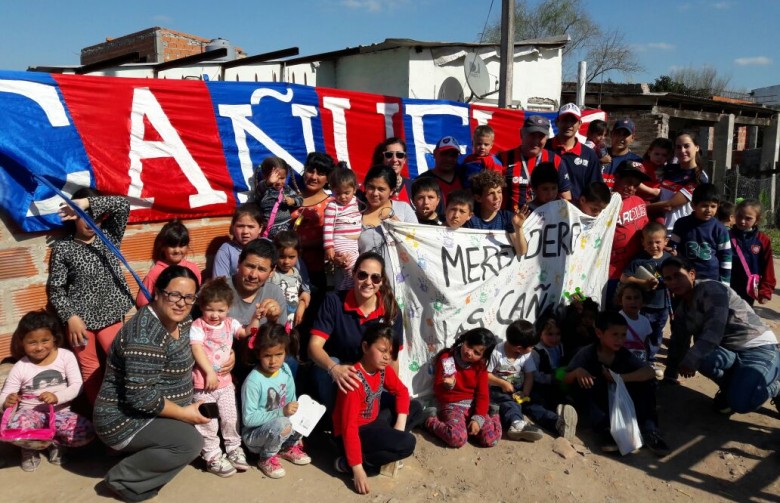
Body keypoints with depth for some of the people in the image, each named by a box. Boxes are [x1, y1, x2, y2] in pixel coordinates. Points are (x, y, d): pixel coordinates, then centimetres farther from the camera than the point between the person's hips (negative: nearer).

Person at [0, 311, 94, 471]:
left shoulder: (66, 356, -4)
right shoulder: (20, 368, -2)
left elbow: (77, 386, -8)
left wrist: (57, 397, -27)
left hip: (60, 412, 0)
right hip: (31, 413, 0)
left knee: (86, 433, -28)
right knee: (15, 428, -37)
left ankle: (55, 442, 6)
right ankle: (30, 447, 1)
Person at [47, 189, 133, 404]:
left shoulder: (109, 236, 4)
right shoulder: (62, 248, -3)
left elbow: (123, 205, -10)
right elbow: (55, 288, -3)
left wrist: (88, 203, -18)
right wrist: (70, 317, -13)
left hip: (110, 314, 1)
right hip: (79, 317, -1)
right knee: (90, 368, 9)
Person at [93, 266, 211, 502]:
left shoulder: (180, 321, -1)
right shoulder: (146, 336, -29)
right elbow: (141, 397, -30)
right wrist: (184, 413, -19)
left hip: (151, 413, 9)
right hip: (125, 420, -9)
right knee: (190, 442, -21)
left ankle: (141, 454, 14)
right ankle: (123, 479, -3)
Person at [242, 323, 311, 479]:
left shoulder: (285, 370, -6)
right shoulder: (253, 381, -25)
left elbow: (292, 401, 6)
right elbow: (249, 418, -24)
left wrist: (295, 410, -12)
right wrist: (281, 412, -28)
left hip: (278, 427, 6)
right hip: (255, 435, -6)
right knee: (282, 424, -35)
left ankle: (289, 447, 9)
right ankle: (267, 458, -4)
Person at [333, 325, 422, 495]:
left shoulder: (384, 369, -4)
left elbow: (401, 391, 9)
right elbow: (349, 426, -29)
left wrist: (400, 425, -8)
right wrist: (358, 469, -30)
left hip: (373, 423, 9)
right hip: (355, 432, -9)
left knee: (416, 408, 6)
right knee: (406, 443, -24)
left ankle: (384, 448, -4)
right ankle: (346, 463, -14)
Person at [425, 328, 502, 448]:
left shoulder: (480, 366, 3)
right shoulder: (446, 358, -6)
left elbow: (483, 395, 1)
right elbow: (437, 390, -4)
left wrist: (478, 419, -14)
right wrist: (447, 385, -28)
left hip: (473, 406, 3)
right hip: (452, 406, -3)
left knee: (491, 438, -21)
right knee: (457, 438, -32)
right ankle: (431, 422, -6)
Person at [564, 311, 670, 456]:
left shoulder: (624, 354, -9)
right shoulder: (586, 354, -16)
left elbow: (650, 372, -22)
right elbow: (565, 380, -17)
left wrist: (621, 378, -32)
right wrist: (577, 371, -39)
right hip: (596, 405, -2)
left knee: (646, 381, -17)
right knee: (582, 381, -31)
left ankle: (648, 430, -20)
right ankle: (604, 429, -33)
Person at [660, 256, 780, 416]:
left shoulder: (712, 290, -18)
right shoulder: (681, 309, 6)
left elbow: (713, 332, -29)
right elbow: (678, 343, 11)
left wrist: (690, 360, -34)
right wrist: (670, 376, 8)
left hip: (758, 347, -6)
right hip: (728, 350, 6)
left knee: (740, 403, -27)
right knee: (703, 358, -30)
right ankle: (729, 387, 3)